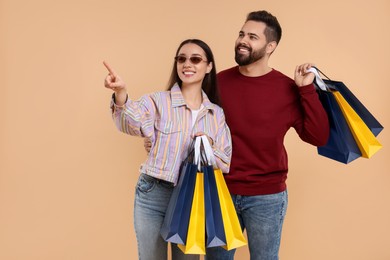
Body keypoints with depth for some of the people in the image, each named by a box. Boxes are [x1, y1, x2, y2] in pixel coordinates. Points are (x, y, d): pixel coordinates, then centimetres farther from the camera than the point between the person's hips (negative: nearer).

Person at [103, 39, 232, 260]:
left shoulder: (217, 114, 4)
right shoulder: (158, 101, -6)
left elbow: (226, 163, 4)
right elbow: (135, 124, -27)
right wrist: (121, 96, -47)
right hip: (153, 195, -2)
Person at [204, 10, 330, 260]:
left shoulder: (287, 88, -8)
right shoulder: (220, 81, -1)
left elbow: (318, 137, -13)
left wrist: (307, 89, -17)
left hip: (266, 197, -2)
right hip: (221, 192, 3)